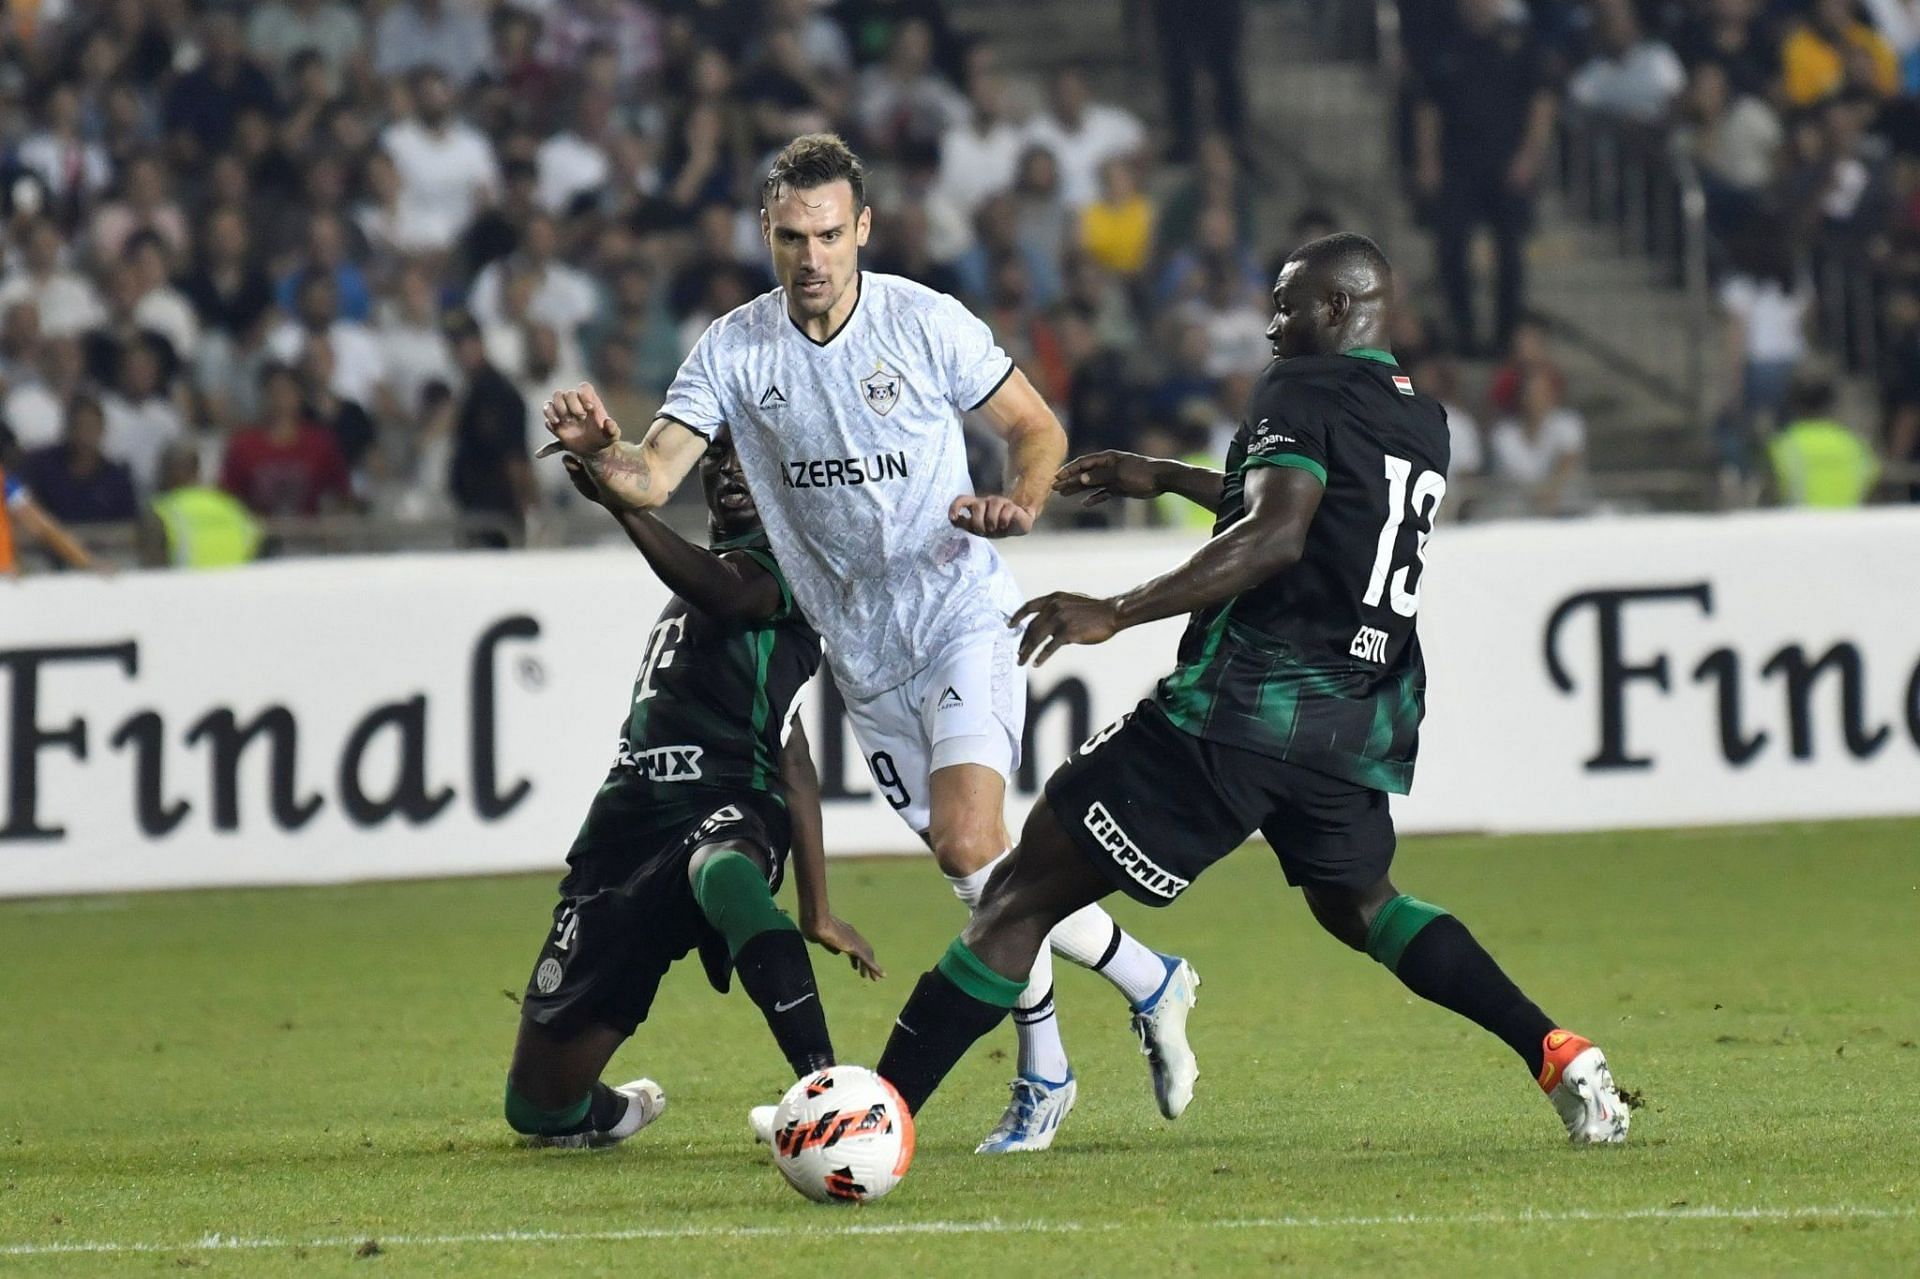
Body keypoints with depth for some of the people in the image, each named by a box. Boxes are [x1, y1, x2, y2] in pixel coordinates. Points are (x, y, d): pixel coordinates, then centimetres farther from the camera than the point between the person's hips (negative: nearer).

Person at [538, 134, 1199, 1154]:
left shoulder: (925, 323, -8)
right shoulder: (734, 350, -2)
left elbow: (1037, 429, 2)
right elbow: (651, 479, -7)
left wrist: (1017, 503, -19)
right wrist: (597, 449, -30)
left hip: (959, 611, -4)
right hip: (861, 649, 4)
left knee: (971, 848, -19)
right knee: (970, 867, 6)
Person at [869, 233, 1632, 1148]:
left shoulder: (1302, 389, -6)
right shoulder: (1424, 423, 18)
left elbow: (1275, 537, -21)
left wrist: (1116, 614, -24)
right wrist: (1164, 479, 41)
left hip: (1245, 705, -8)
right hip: (1365, 722, 8)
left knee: (1022, 898, -5)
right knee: (1357, 901, 33)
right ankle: (1560, 1056, 16)